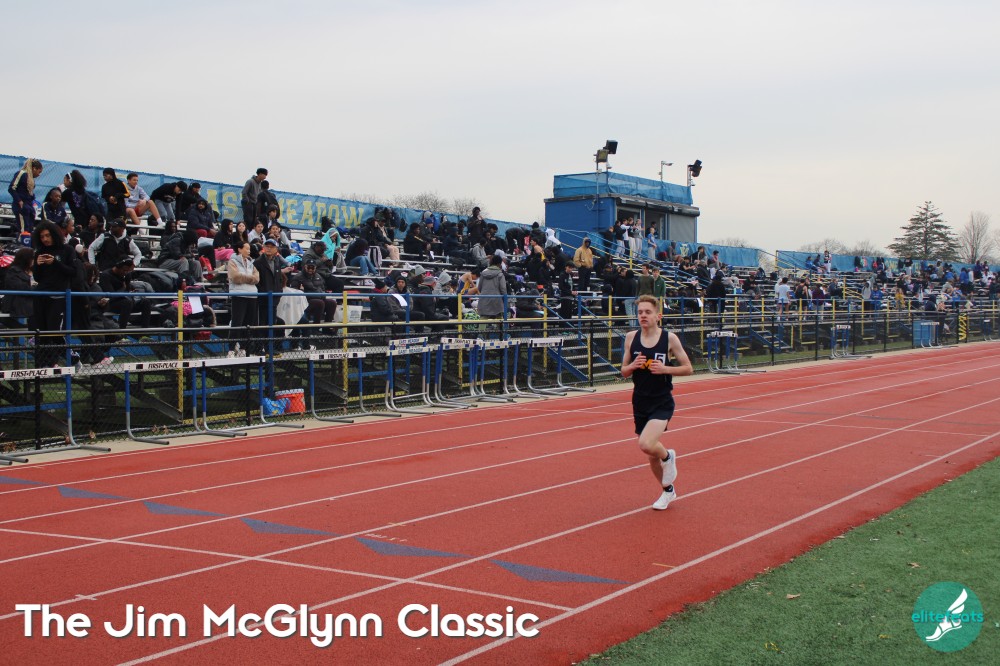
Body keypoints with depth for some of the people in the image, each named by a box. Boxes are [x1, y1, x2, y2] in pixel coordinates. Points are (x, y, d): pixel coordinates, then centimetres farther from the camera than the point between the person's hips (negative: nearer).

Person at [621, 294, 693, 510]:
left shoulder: (669, 338, -8)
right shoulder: (631, 338, 0)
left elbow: (688, 369, -3)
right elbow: (624, 372, 8)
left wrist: (665, 369, -19)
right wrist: (632, 366, -14)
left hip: (662, 403, -4)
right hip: (640, 403, 4)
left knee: (646, 444, -26)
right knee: (650, 453, 12)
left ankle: (668, 456, 9)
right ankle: (668, 490, 36)